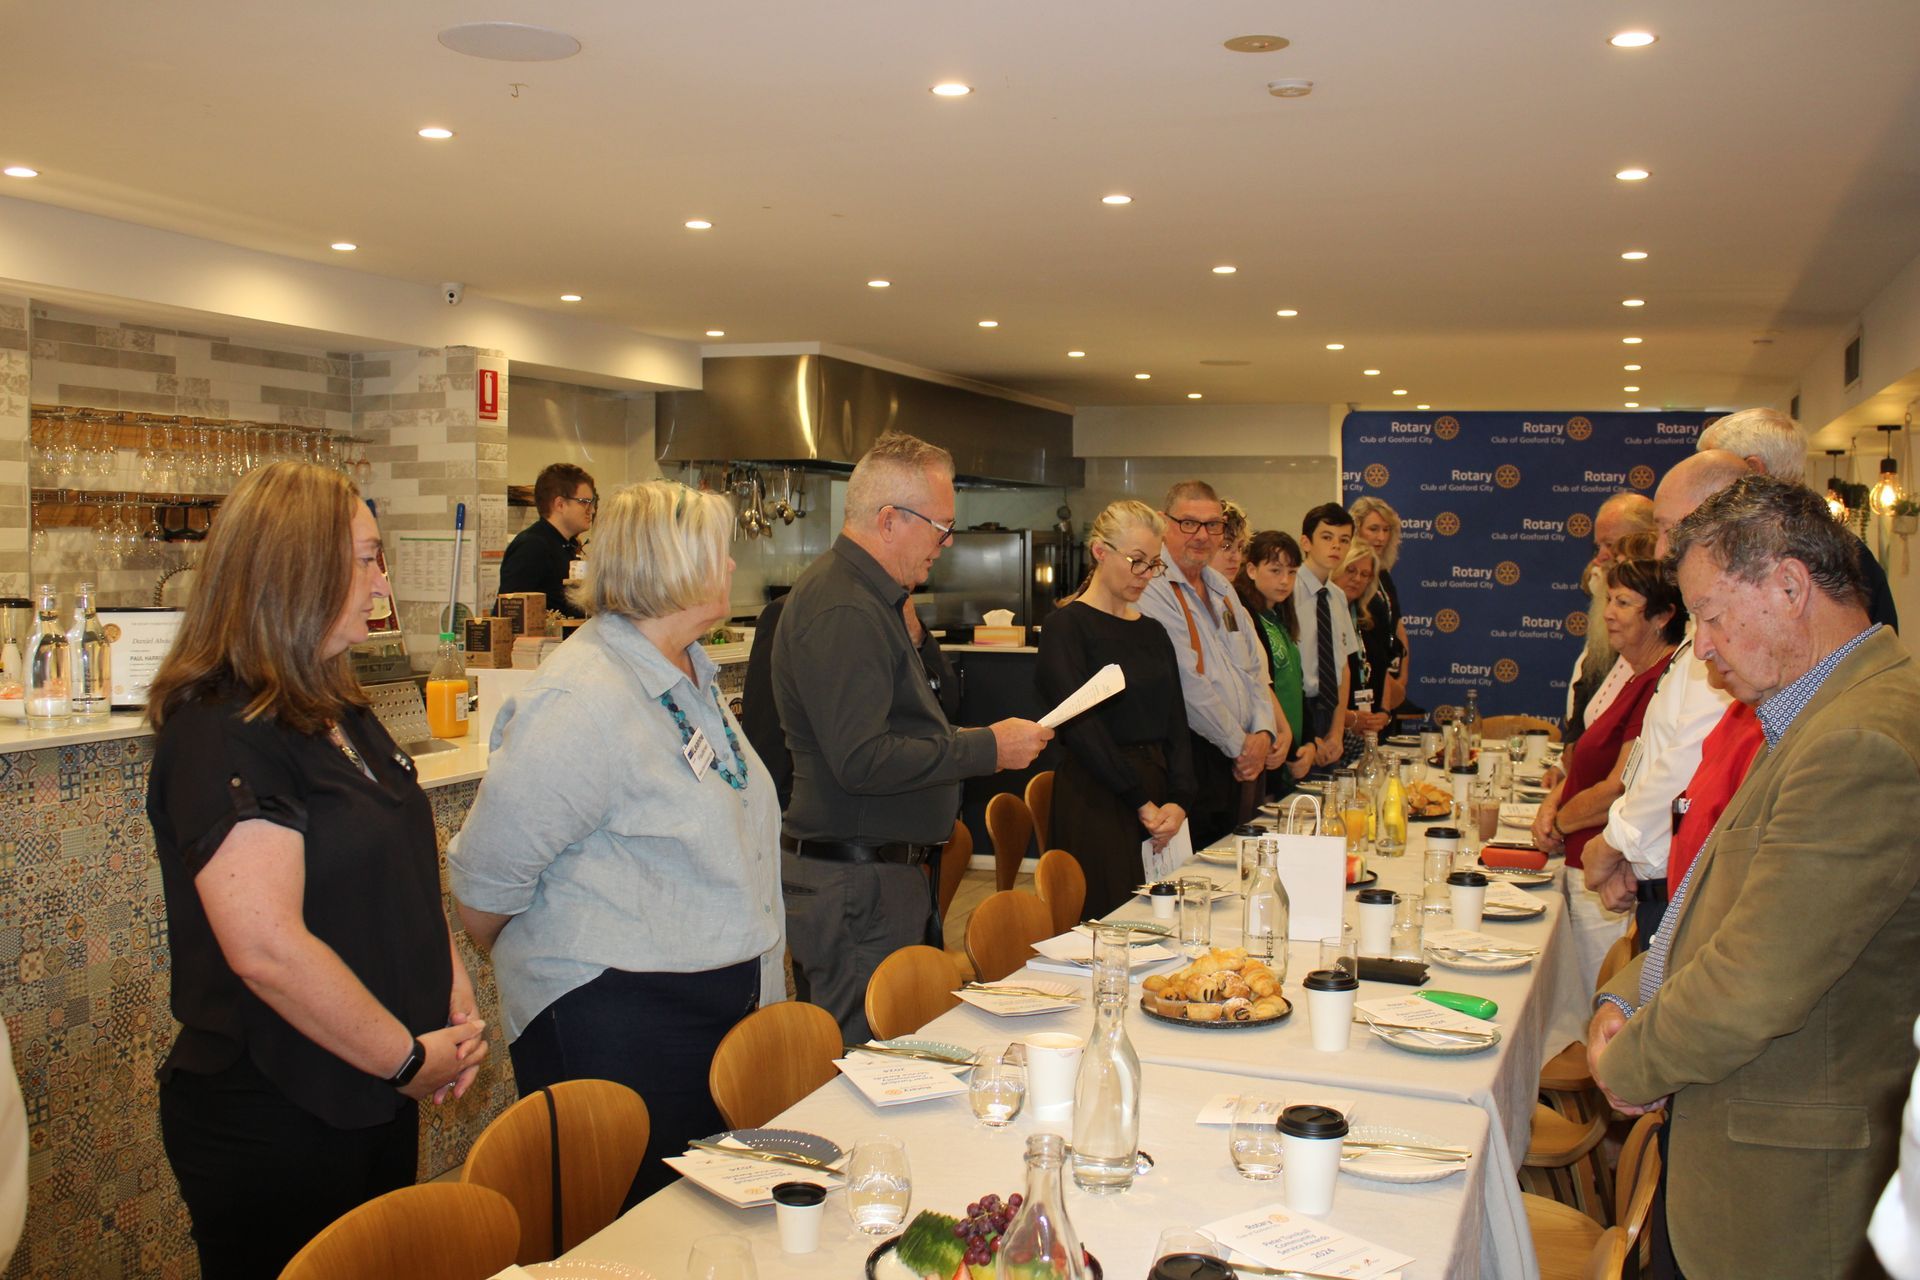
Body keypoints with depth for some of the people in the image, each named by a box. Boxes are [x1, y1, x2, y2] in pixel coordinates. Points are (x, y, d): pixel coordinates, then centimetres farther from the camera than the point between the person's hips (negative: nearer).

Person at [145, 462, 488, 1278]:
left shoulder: (340, 714, 10)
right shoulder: (222, 736, -20)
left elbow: (404, 875, 17)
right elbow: (266, 948, -28)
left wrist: (457, 1005, 3)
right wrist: (409, 1059, -18)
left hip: (375, 1103, 9)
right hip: (272, 1125, -9)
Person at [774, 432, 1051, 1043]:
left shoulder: (868, 597, 17)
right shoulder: (843, 612, -18)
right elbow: (862, 762, -26)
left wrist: (970, 741, 17)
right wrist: (986, 749, -18)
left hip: (890, 873, 11)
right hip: (858, 885, -11)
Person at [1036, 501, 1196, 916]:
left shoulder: (1152, 631, 15)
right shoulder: (1067, 625, -6)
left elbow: (1176, 723, 10)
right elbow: (1082, 726, -13)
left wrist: (1179, 801, -5)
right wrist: (1142, 802, -13)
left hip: (1157, 792, 6)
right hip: (1096, 799, -6)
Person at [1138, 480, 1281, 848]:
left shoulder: (1222, 589, 17)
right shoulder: (1153, 590, -13)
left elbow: (1255, 668, 16)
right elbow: (1188, 683, -18)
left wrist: (1263, 733, -1)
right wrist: (1239, 745, -10)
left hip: (1245, 761, 9)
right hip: (1196, 762, -8)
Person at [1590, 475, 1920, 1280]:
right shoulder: (1819, 718, 11)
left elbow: (1755, 989, -26)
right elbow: (1731, 904, 17)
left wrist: (1631, 1066, -10)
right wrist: (1626, 999, 1)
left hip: (1790, 1179, -9)